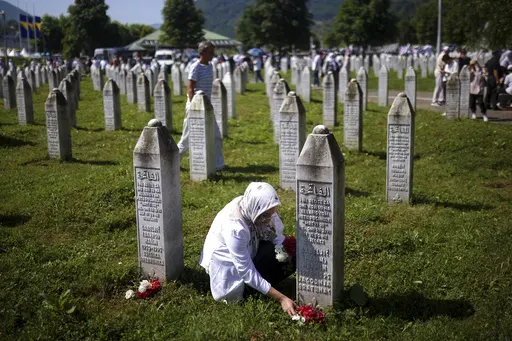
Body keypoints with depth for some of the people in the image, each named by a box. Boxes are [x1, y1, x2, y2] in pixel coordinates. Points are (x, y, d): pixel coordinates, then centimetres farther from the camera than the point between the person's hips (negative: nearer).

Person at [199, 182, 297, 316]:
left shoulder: (258, 209, -20)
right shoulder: (234, 226, -37)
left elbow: (277, 237, -9)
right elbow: (247, 272, -34)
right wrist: (281, 298, -35)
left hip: (248, 254, 6)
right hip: (227, 263, -6)